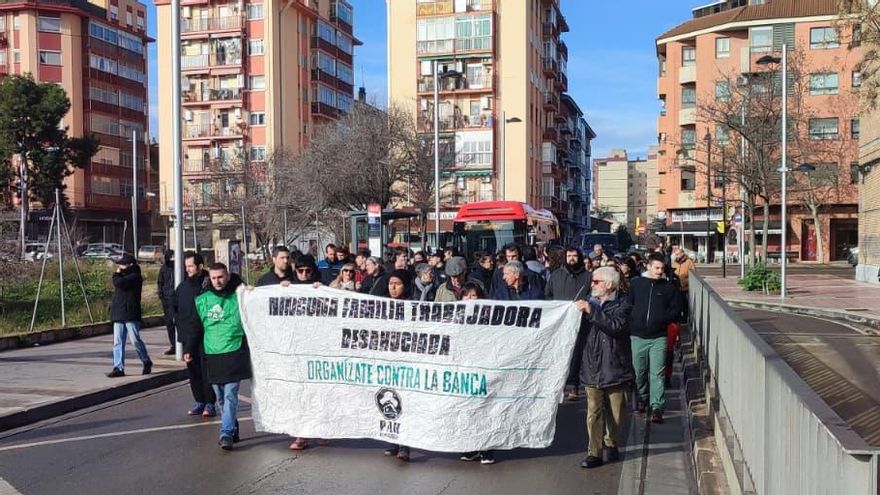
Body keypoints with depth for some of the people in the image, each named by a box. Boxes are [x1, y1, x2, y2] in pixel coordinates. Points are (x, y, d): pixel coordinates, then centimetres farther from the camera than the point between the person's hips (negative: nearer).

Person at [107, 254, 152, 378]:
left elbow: (119, 283, -23)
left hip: (130, 314, -9)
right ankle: (119, 368, 6)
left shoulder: (134, 276, -10)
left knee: (135, 340, -3)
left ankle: (147, 362, 14)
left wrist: (117, 273, -4)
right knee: (118, 343, 4)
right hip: (118, 314, 9)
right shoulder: (124, 276, 19)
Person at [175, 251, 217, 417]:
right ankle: (200, 402, 21)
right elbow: (176, 308, 22)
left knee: (206, 369, -3)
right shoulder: (183, 286, 12)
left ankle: (210, 403, 6)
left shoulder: (209, 284, -9)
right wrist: (182, 326, 12)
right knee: (192, 370, 10)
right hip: (188, 337, 6)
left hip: (205, 336, -6)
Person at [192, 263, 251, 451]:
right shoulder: (201, 300, 10)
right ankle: (232, 430, 23)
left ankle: (226, 433, -11)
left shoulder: (239, 297, -1)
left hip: (234, 353, -4)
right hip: (212, 355, 4)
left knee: (230, 394, -11)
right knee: (221, 397, 11)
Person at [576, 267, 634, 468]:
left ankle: (611, 443, 32)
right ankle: (594, 453, 5)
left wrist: (592, 312, -25)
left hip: (615, 367, -2)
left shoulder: (621, 306, -3)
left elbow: (616, 326, -23)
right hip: (593, 367, 3)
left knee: (615, 412, 10)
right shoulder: (590, 303, 11)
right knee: (594, 412, 0)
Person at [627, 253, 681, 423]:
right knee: (639, 371, 13)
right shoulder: (636, 284, 6)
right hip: (638, 336, 2)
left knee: (657, 373, -7)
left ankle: (657, 407, -5)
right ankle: (643, 398, 35)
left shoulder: (669, 287, 4)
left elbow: (675, 311, 4)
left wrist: (661, 320, -11)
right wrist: (633, 321, -4)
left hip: (658, 337, -1)